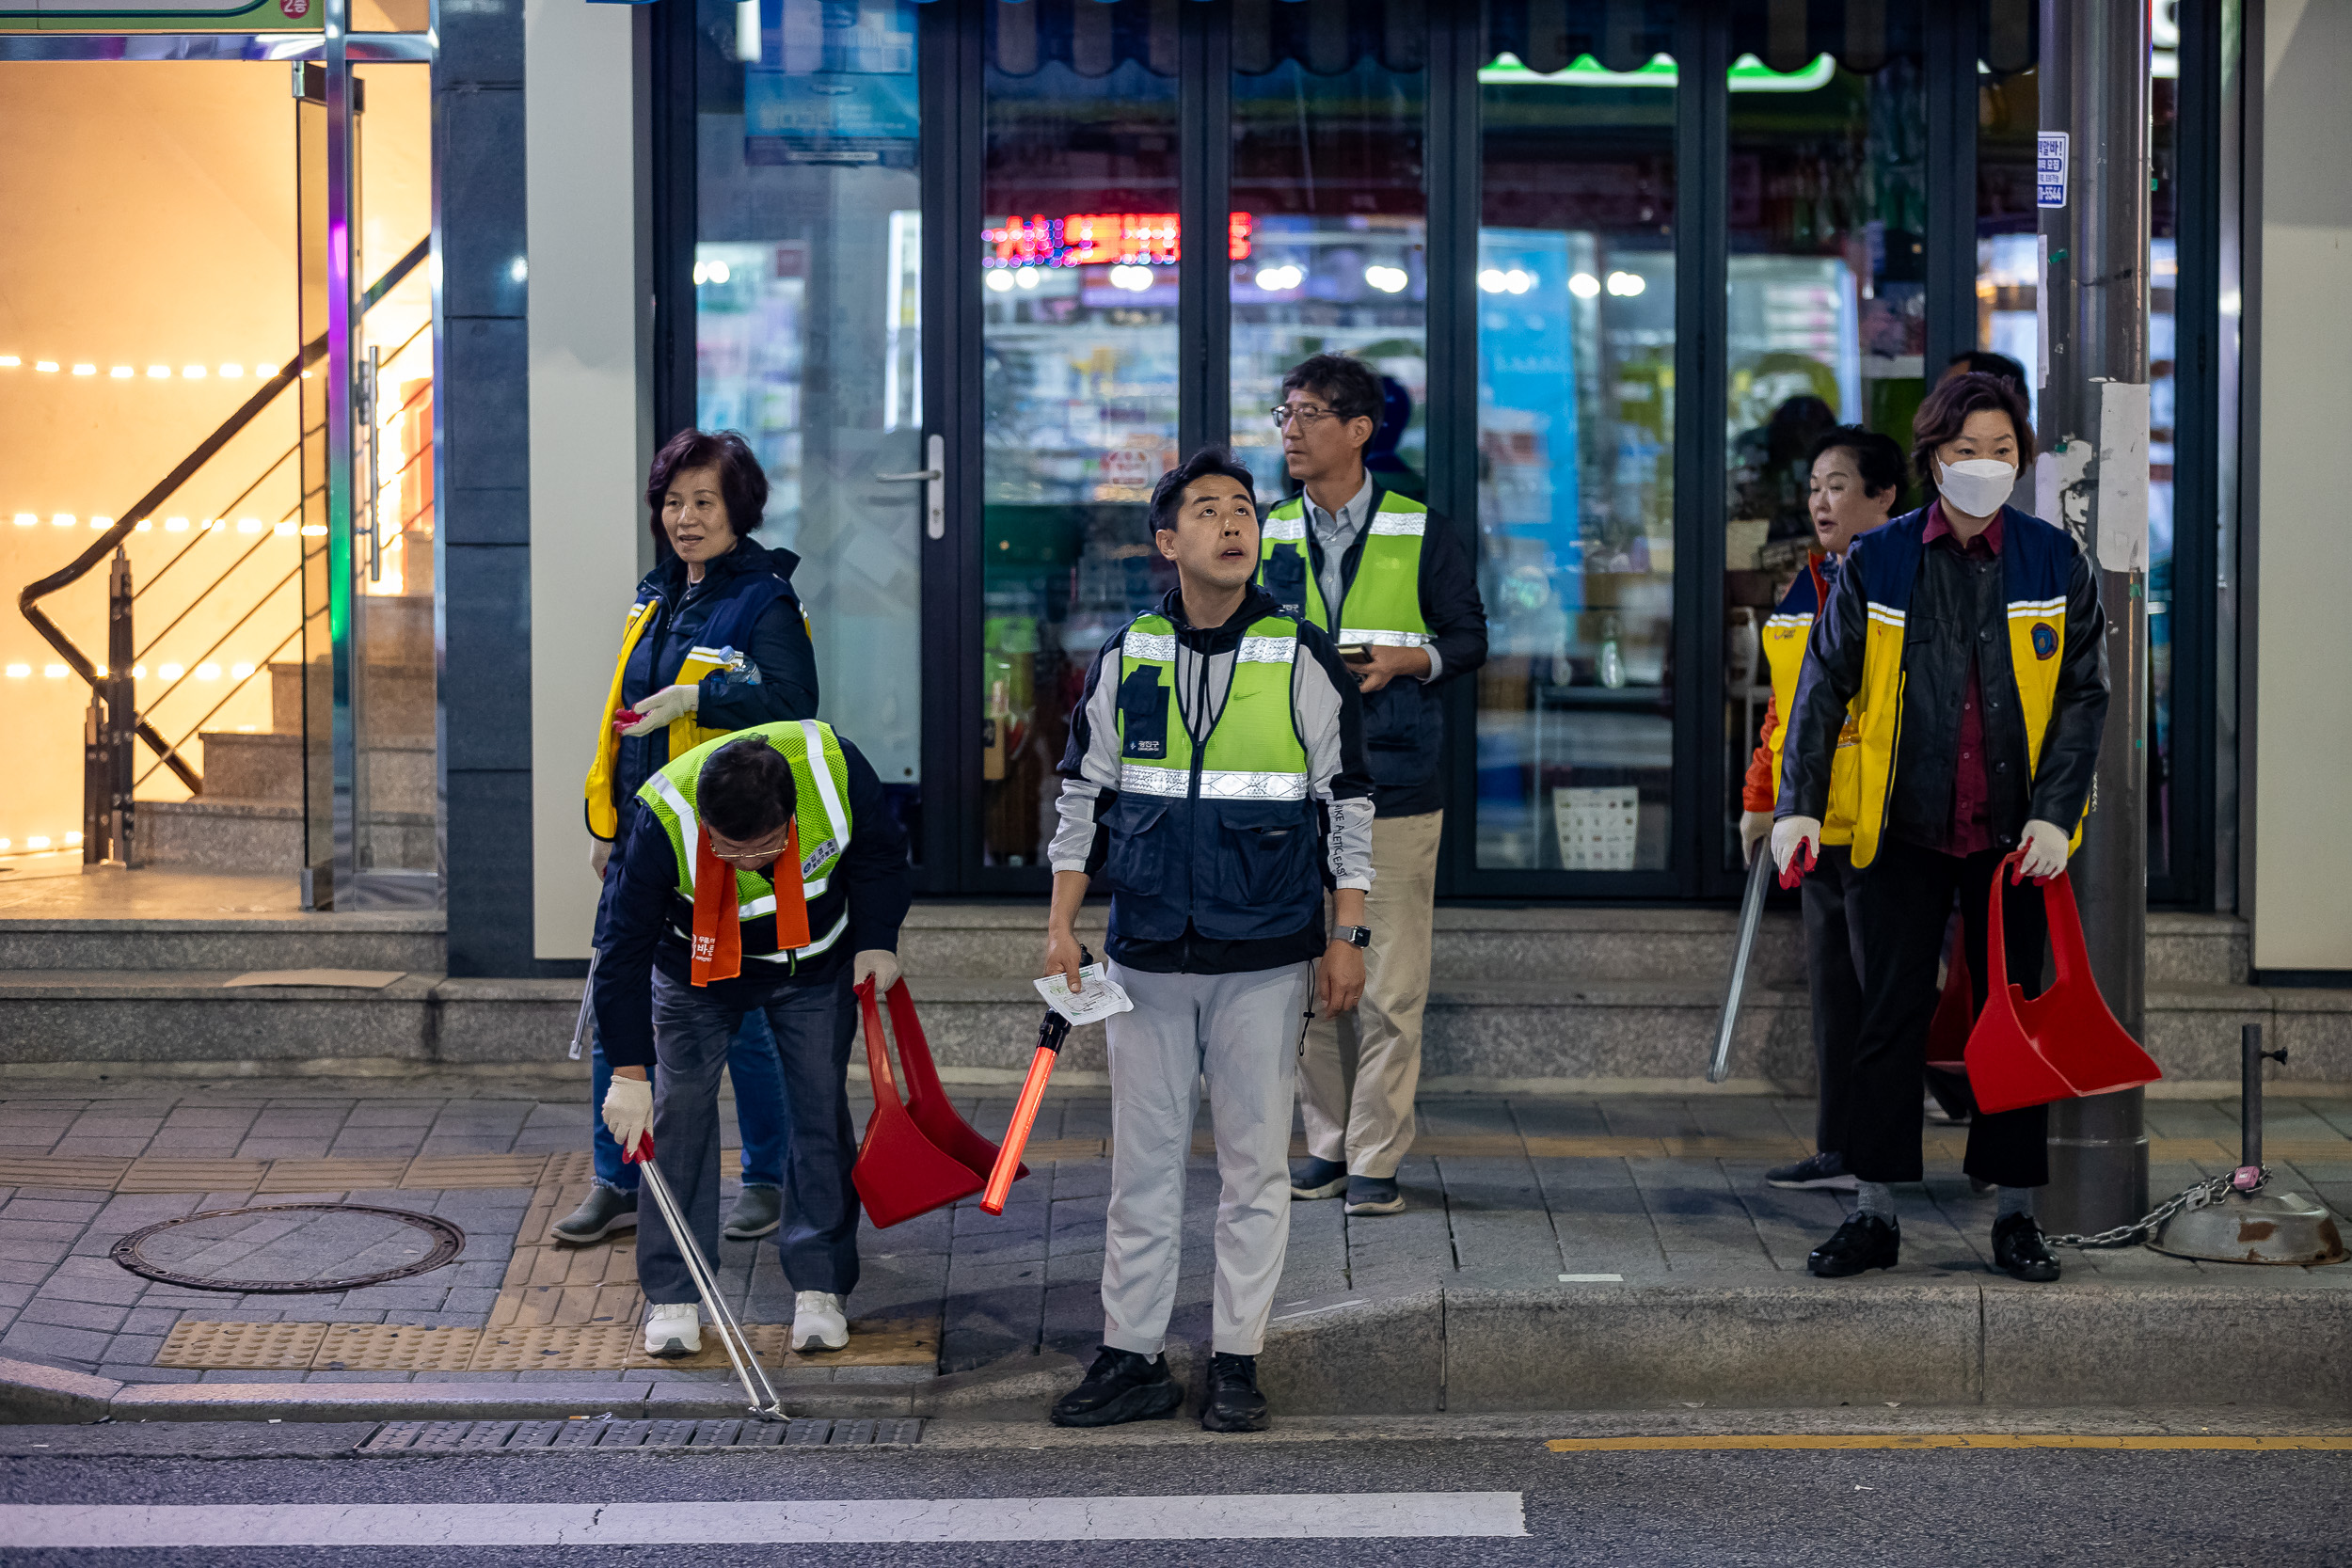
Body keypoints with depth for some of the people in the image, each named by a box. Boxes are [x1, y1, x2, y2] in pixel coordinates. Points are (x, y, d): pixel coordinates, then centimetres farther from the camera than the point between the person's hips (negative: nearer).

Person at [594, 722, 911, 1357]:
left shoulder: (834, 767, -33)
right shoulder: (663, 821, -37)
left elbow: (880, 851, -9)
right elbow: (622, 947, -28)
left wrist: (877, 941, -9)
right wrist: (629, 1072, -27)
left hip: (816, 967, 1)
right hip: (698, 967, -1)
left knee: (821, 1111, -1)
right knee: (680, 1111, -6)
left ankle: (820, 1287, 9)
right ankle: (672, 1296, 3)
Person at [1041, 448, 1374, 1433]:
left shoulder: (1301, 658, 0)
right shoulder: (1126, 657, 5)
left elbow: (1348, 799, 3)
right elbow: (1083, 795, 11)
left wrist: (1347, 935, -2)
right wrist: (1061, 927, 4)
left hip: (1265, 956, -2)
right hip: (1147, 956, 2)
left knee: (1255, 1163, 4)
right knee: (1142, 1162, 6)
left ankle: (1236, 1361, 12)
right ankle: (1132, 1357, 14)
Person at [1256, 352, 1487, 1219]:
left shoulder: (1421, 534, 2)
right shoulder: (1268, 535, 10)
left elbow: (1470, 637, 7)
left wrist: (1406, 661, -12)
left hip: (1394, 783, -3)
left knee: (1389, 982, -4)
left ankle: (1376, 1156, 3)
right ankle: (1327, 1141, 18)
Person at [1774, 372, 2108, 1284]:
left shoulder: (2055, 563, 3)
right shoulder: (1876, 564, 1)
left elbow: (2083, 695, 2)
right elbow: (1824, 687, 1)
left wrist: (2055, 814, -8)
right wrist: (1799, 804, -10)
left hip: (2013, 834, 1)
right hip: (1902, 830, 0)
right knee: (1891, 1016, 3)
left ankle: (2015, 1215, 16)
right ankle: (1874, 1213, 10)